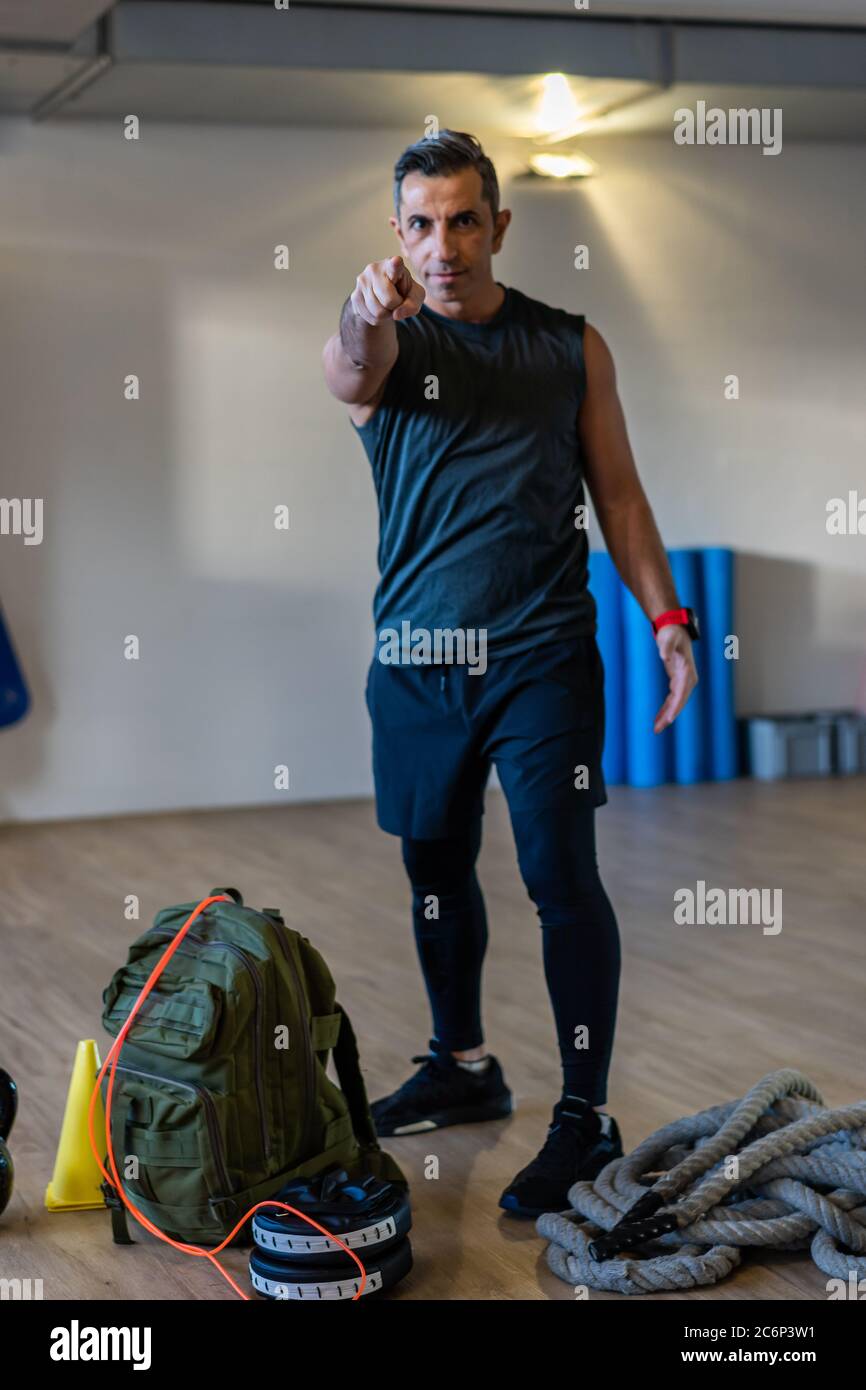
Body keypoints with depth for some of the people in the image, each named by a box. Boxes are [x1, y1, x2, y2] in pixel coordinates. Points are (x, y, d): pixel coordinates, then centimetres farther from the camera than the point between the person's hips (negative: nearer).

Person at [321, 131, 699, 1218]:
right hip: (414, 664, 2)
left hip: (542, 656, -2)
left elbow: (617, 492, 9)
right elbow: (351, 376, -24)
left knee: (562, 877, -9)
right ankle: (462, 1067, 33)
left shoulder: (570, 346, 5)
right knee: (436, 871, 14)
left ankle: (587, 1116, -2)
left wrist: (666, 617, -2)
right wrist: (369, 318, -48)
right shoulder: (380, 342, 2)